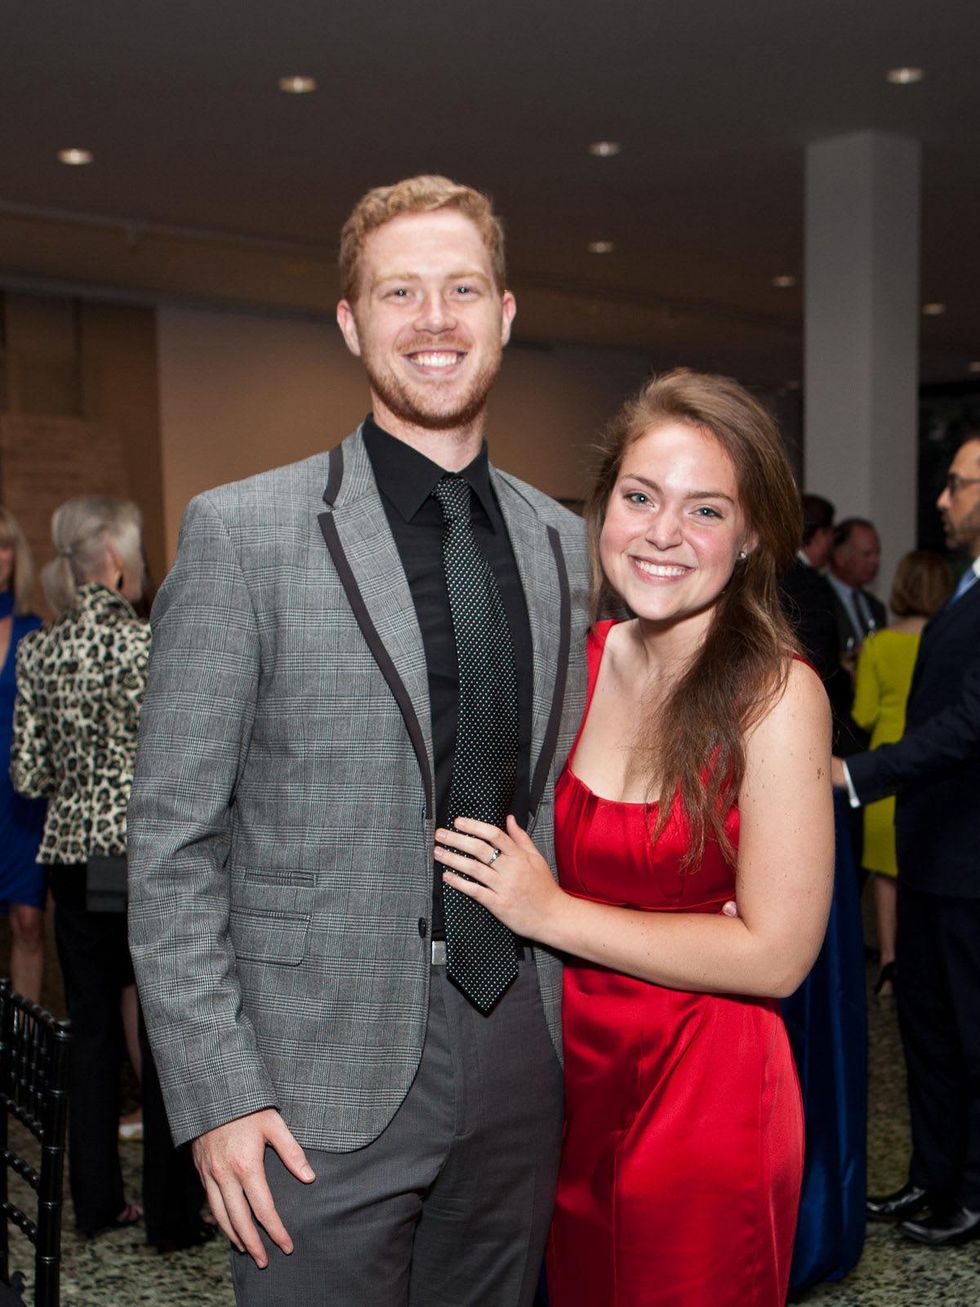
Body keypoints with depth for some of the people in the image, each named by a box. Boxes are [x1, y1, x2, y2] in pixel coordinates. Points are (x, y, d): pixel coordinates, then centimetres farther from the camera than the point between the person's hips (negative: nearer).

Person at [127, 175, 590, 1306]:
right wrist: (218, 1096, -12)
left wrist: (572, 1019, 9)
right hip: (328, 1081, -4)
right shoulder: (241, 532, -9)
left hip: (521, 1058, 5)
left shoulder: (559, 542, 7)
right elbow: (173, 842, -9)